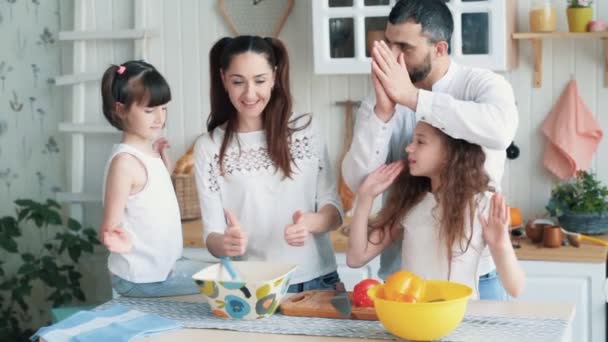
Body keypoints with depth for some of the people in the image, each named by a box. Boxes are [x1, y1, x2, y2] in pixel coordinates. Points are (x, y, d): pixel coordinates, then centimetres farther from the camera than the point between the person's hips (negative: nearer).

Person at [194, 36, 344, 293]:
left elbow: (333, 209, 6)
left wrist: (310, 223, -15)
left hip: (317, 281, 1)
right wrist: (224, 242, -22)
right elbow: (212, 235, 0)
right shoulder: (209, 147, 1)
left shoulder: (306, 130, 4)